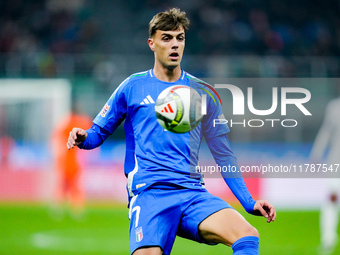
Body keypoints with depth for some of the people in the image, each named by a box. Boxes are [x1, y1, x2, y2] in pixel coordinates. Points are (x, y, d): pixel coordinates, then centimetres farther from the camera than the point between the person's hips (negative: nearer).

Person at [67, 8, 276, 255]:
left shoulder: (203, 93, 15)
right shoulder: (133, 87, 11)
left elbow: (223, 155, 18)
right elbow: (99, 132, 16)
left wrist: (250, 203, 11)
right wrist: (83, 137, -8)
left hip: (193, 193, 2)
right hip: (149, 194, -2)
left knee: (247, 235, -26)